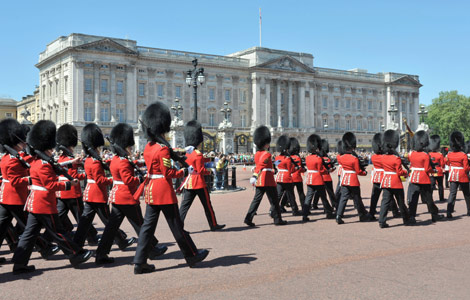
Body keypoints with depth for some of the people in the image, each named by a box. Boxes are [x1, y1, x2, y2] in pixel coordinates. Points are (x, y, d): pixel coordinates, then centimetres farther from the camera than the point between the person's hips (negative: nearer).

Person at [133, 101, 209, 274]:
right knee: (176, 225, 3)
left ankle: (140, 263, 8)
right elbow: (168, 174, -16)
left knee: (148, 225, 8)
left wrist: (179, 154, 21)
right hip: (164, 190, -8)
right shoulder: (163, 149, -16)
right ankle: (192, 256, 18)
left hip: (151, 189, 8)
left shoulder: (148, 147, 9)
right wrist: (186, 171, -6)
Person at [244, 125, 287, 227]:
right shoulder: (267, 154, -14)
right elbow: (260, 166, -25)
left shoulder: (257, 154, 12)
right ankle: (277, 219, 13)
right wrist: (254, 176, -34)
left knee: (257, 199, 7)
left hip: (260, 181, 8)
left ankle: (248, 218, -1)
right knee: (274, 200, 4)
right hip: (268, 180, -8)